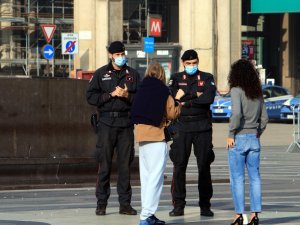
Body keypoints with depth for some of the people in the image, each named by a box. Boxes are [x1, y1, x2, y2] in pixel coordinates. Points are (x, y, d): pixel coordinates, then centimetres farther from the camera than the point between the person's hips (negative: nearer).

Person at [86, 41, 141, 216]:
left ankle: (125, 203, 7)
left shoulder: (133, 75, 11)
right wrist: (111, 94, -10)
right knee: (104, 164, -2)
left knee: (125, 164, 3)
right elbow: (91, 97, -1)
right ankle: (101, 203, 2)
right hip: (107, 122, -2)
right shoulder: (101, 74, 7)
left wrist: (127, 95, -11)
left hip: (126, 123, 2)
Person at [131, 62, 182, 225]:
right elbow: (171, 114, -5)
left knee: (146, 176, 13)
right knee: (155, 176, -6)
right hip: (157, 135, -6)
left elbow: (135, 112, 10)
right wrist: (179, 106, 13)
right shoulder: (163, 91, -6)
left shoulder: (141, 90, 7)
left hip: (141, 134, 6)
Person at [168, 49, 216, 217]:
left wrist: (186, 100, -7)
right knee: (179, 167, -2)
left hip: (203, 127, 0)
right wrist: (196, 94, -8)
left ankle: (205, 205, 5)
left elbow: (209, 98, -9)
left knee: (204, 166, 0)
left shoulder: (207, 78, 8)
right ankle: (178, 206, 3)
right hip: (182, 127, 0)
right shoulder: (176, 79, 10)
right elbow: (172, 97, -7)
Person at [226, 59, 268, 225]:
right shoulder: (258, 93, 8)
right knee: (255, 177, 8)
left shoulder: (236, 91, -10)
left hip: (239, 138, -5)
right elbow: (264, 118, 10)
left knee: (237, 179, 0)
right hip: (254, 138, 5)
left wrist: (231, 134, -13)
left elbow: (236, 113, -22)